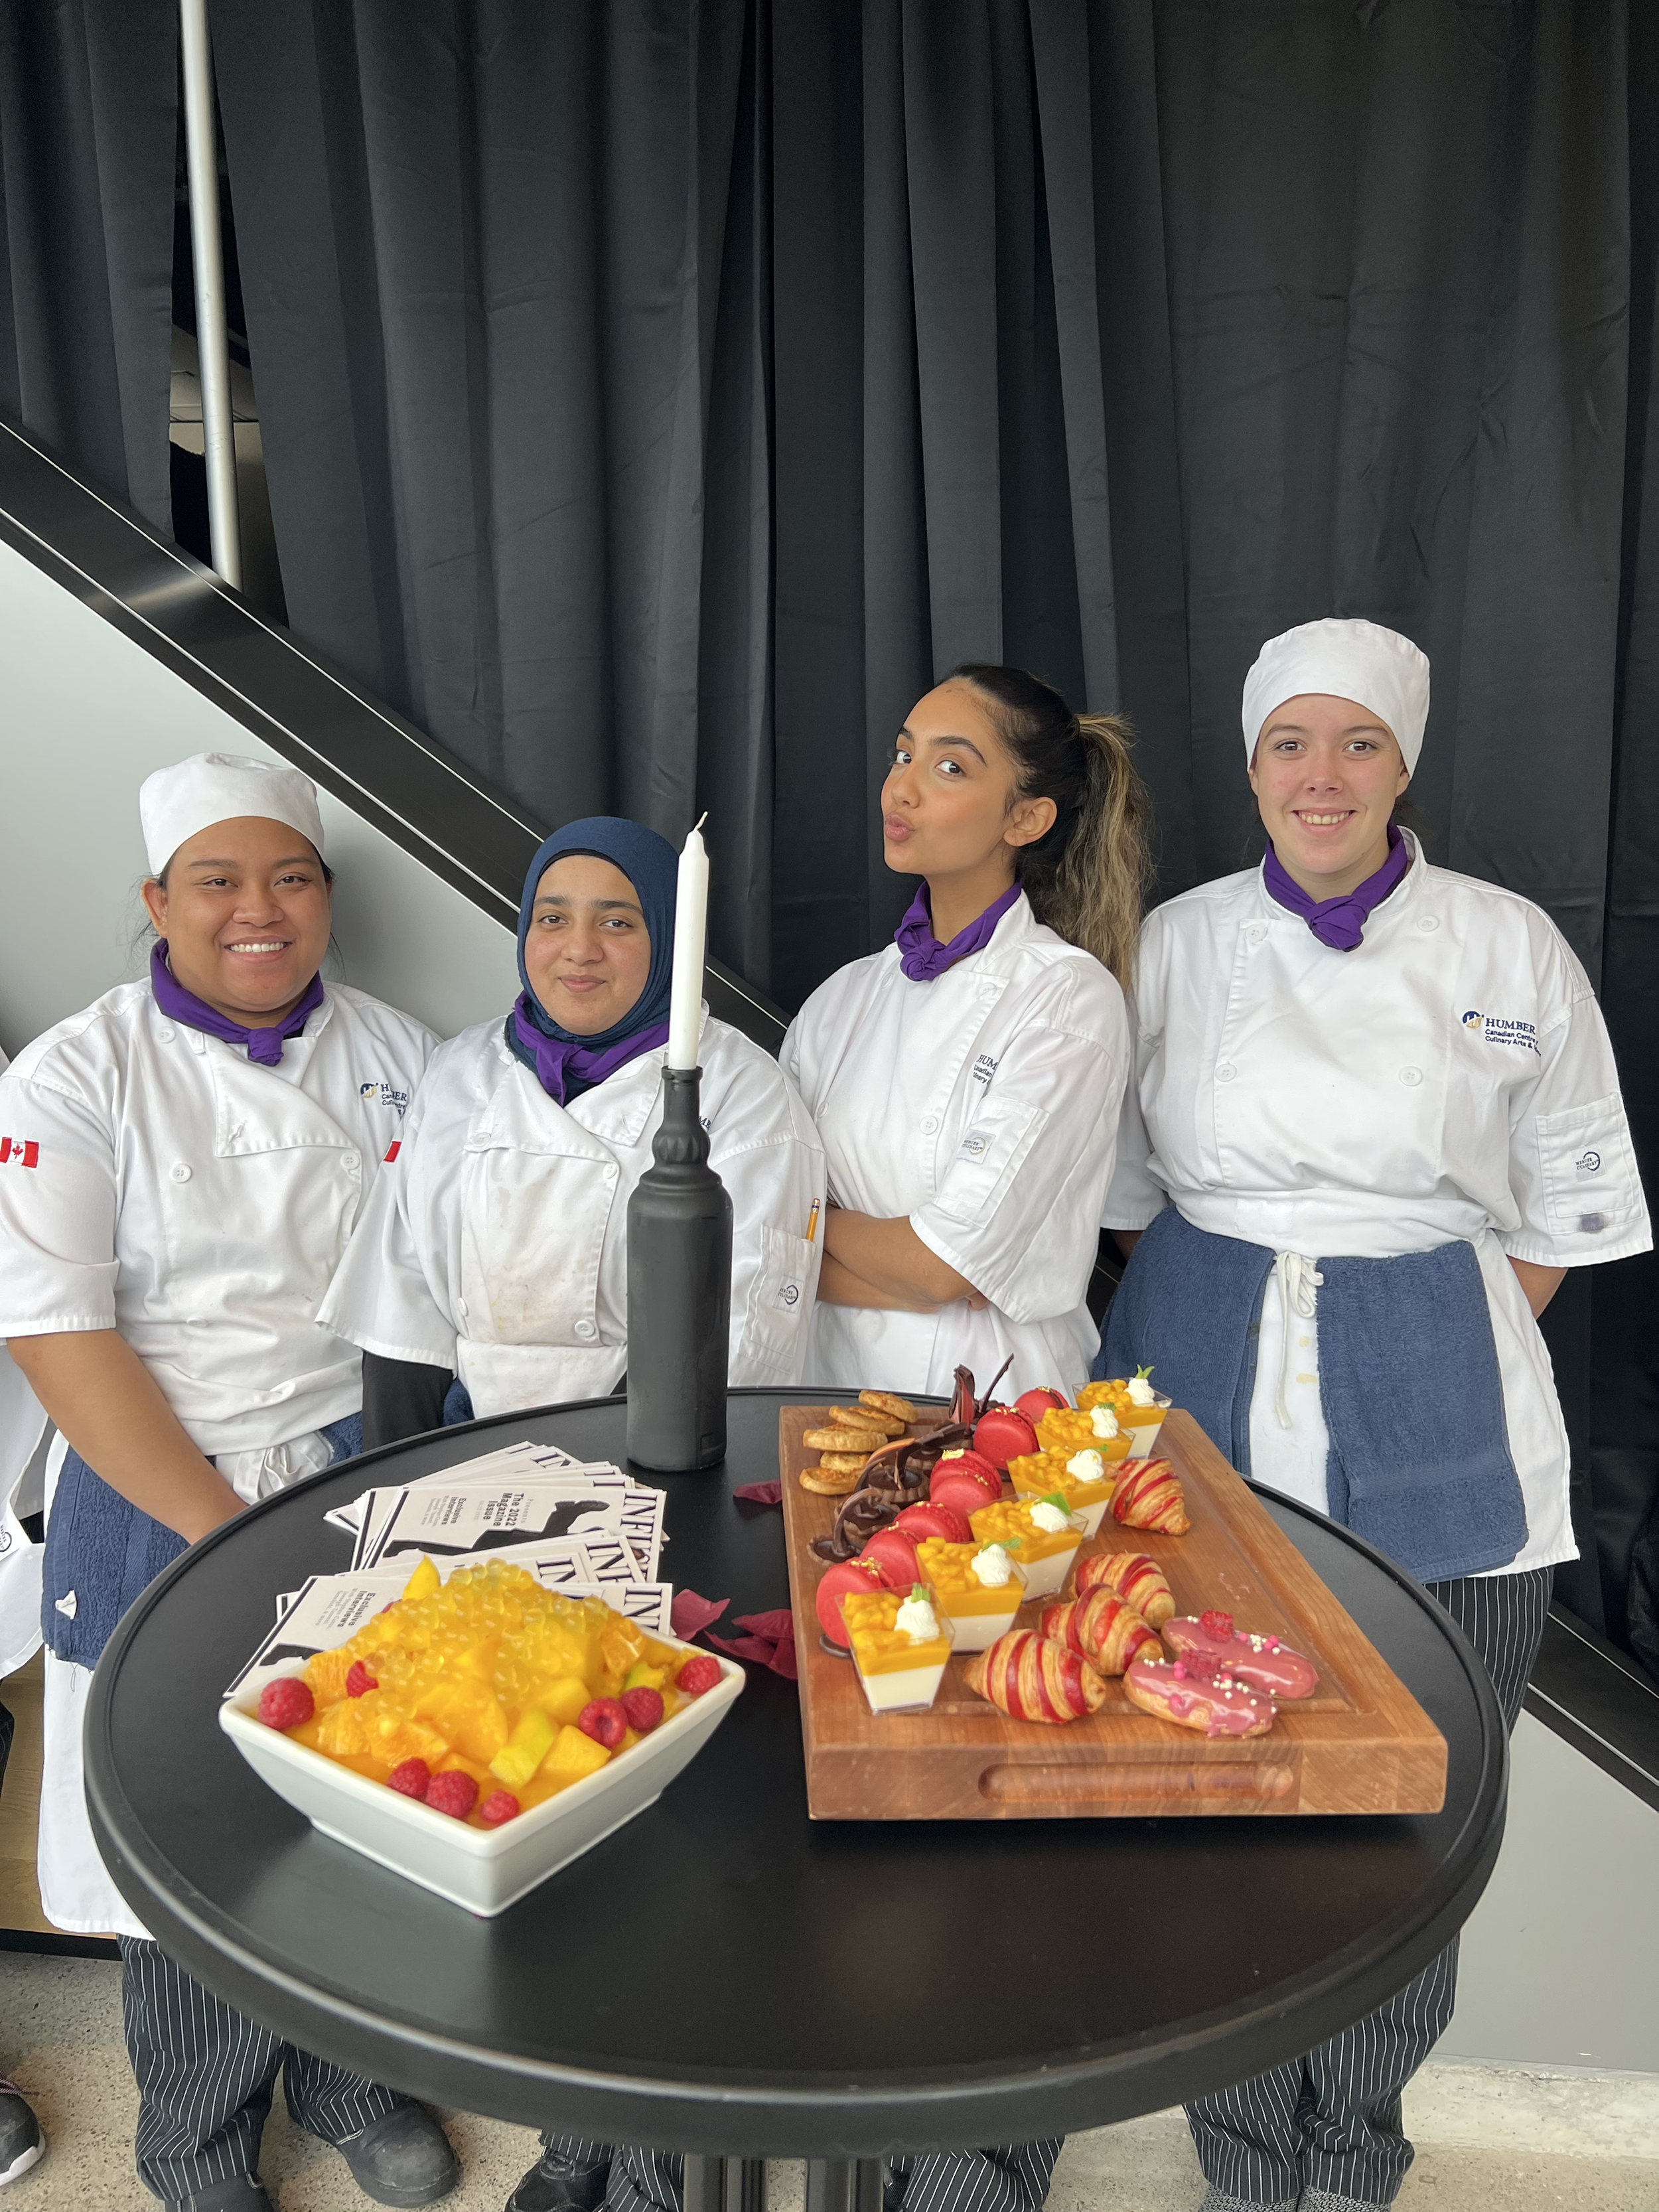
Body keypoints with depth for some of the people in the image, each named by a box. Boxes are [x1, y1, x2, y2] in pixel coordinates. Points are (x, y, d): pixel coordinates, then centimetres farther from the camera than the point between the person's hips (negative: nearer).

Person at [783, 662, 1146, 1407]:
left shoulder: (1067, 996, -8)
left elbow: (941, 1264, -12)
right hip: (832, 1379, 4)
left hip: (986, 1391, -3)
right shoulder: (846, 995, 7)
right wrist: (920, 1281, -10)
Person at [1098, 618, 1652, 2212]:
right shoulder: (1174, 945, 2)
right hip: (1204, 1417, 1)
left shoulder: (1510, 949, 0)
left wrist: (1432, 1352, 0)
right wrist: (1230, 1332, 2)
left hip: (1431, 1441, 0)